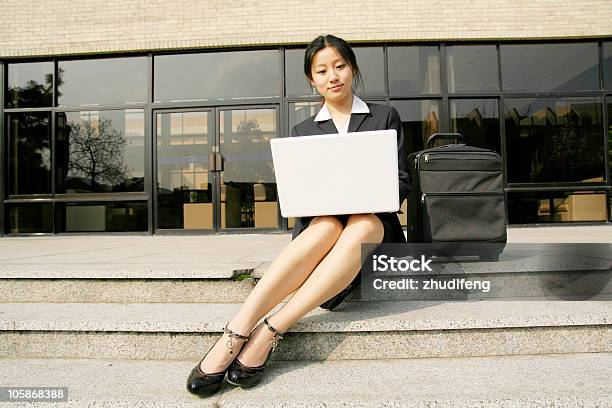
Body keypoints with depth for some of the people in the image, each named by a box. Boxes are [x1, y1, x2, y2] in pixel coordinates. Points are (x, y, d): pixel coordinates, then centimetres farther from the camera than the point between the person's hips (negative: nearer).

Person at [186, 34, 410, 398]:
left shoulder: (385, 116, 14)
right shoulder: (303, 131, 17)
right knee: (326, 227, -37)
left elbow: (401, 181, 6)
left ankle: (269, 333, -41)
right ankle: (236, 333, -43)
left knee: (360, 227, -37)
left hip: (375, 225, 0)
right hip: (319, 222, 1)